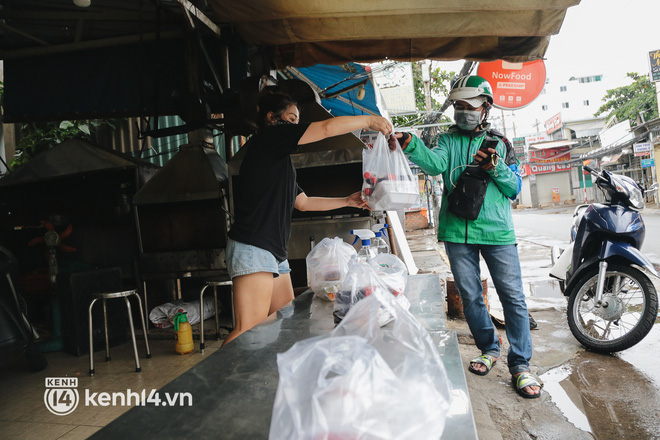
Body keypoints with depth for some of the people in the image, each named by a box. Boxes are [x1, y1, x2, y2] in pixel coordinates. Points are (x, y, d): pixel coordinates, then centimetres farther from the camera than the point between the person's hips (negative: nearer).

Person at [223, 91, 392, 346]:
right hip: (252, 249, -10)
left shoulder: (279, 161, 24)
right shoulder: (268, 138, -3)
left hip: (275, 253, 10)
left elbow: (303, 202, 26)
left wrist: (348, 201, 24)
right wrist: (370, 120, 4)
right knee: (249, 331, -13)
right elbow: (326, 128, -9)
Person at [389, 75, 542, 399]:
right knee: (470, 296, 10)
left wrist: (495, 167, -12)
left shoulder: (499, 143, 12)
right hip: (457, 230, 1)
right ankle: (489, 348, 31)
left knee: (513, 297, -2)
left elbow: (515, 187, 7)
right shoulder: (449, 140, 11)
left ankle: (520, 363, 12)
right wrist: (410, 145, -31)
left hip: (496, 230, 0)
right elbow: (435, 164, -12)